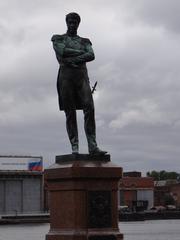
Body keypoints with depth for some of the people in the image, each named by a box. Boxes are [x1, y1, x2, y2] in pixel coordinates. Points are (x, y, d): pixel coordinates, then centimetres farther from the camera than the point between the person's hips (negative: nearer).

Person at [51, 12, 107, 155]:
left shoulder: (85, 41, 20)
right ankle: (74, 147, -7)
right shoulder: (58, 39, 14)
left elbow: (91, 56, 1)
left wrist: (72, 59, -9)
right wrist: (81, 52, -2)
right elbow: (62, 51, -7)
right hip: (66, 76, -2)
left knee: (89, 108, -13)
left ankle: (93, 146, -18)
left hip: (82, 76, 2)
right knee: (70, 113, -5)